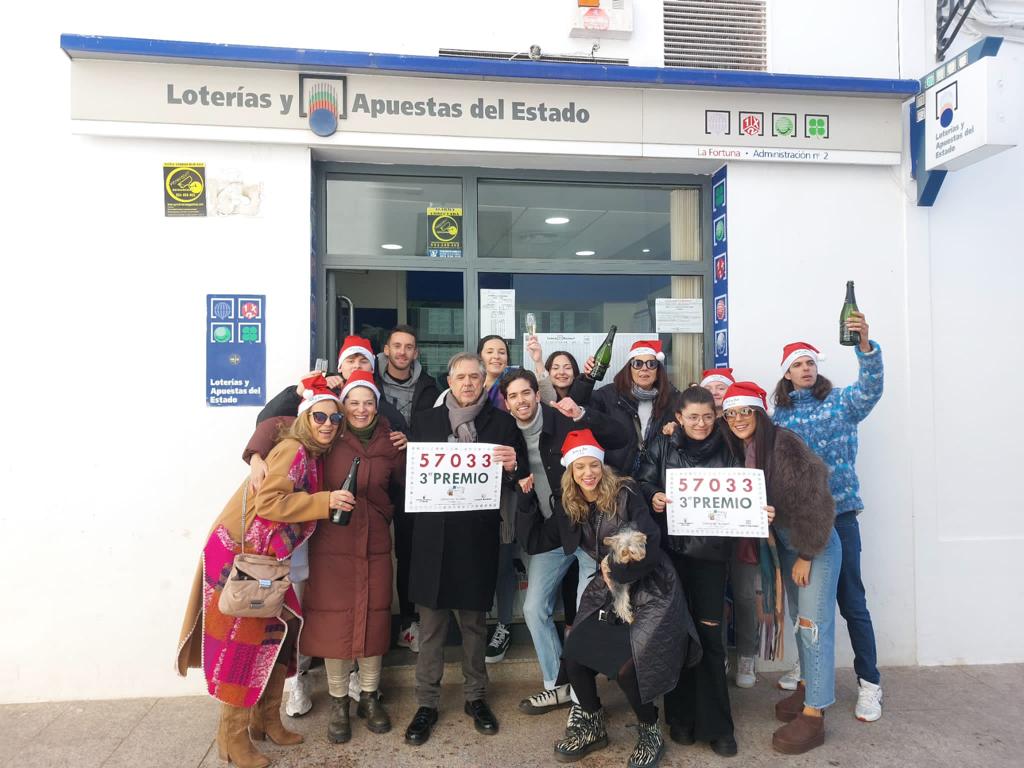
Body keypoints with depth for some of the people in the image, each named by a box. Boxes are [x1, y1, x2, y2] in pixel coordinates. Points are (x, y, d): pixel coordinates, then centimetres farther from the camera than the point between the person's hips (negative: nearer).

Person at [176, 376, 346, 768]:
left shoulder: (314, 455, 9)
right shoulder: (292, 449, -18)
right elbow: (267, 502, -27)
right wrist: (325, 501, -25)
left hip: (265, 558, 9)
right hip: (238, 555, -9)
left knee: (279, 630, 13)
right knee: (240, 641, 0)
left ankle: (266, 720, 28)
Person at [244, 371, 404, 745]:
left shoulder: (389, 443, 2)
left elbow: (404, 485, 7)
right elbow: (273, 424, -6)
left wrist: (406, 451, -7)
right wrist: (257, 457, -21)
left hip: (374, 546, 2)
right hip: (331, 545, -2)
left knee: (373, 620, 11)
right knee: (334, 622, 7)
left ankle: (369, 697, 31)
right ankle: (338, 703, 26)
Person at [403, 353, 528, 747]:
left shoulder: (501, 421, 5)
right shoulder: (426, 420, 8)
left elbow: (520, 473, 4)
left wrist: (513, 466, -17)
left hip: (479, 533, 0)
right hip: (435, 532, 1)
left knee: (475, 618, 12)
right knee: (431, 619, 6)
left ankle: (476, 696, 28)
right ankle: (426, 702, 20)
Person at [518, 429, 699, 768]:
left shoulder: (625, 496, -11)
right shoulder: (569, 509, 5)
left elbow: (650, 546, -16)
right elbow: (534, 542, 8)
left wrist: (617, 570, -13)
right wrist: (527, 499, 2)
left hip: (649, 591, -5)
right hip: (608, 591, 5)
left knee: (626, 666, -19)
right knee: (575, 656, -11)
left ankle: (650, 732, 12)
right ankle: (592, 726, 17)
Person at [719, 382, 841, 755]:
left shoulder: (784, 443, -22)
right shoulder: (739, 450, 0)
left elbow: (811, 500, -21)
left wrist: (806, 555, -17)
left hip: (816, 544, -7)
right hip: (784, 542, 7)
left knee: (813, 623, -4)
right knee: (799, 619, 17)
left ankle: (813, 716, 2)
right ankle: (808, 687, 33)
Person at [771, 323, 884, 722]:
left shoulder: (840, 401, 1)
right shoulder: (780, 413, 8)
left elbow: (871, 386, -19)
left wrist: (865, 343, -35)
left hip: (838, 511, -3)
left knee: (851, 599, 1)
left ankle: (869, 683, 14)